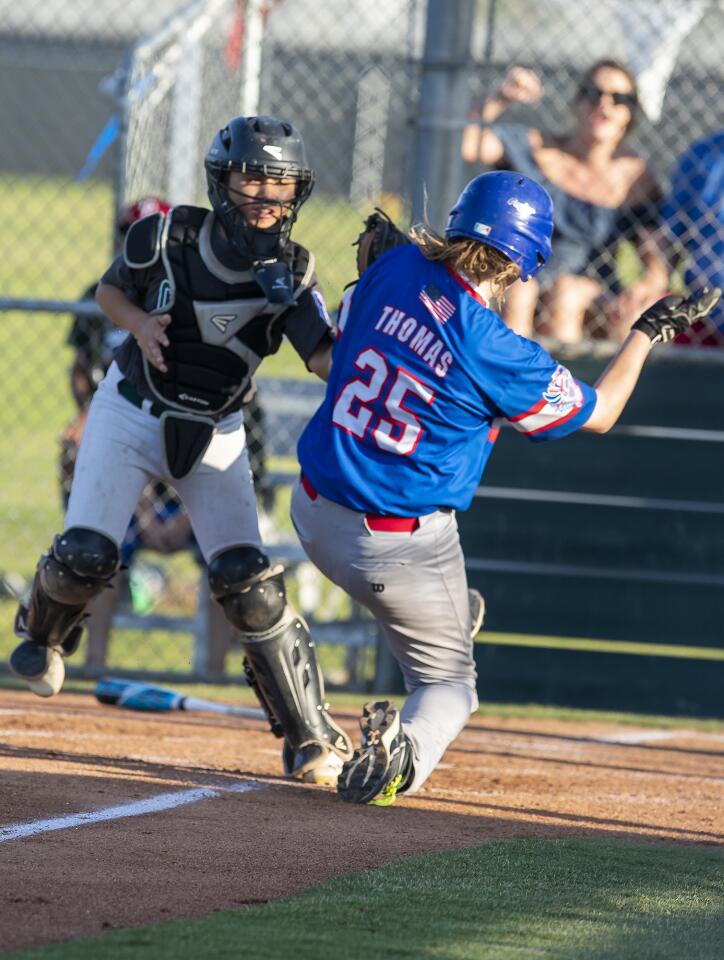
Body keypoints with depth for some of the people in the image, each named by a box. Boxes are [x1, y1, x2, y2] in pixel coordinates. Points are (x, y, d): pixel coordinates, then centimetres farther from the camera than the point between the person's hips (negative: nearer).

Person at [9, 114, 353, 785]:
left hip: (214, 434, 0)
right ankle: (43, 631, 27)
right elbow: (110, 287, 4)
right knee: (84, 556, -11)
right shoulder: (165, 235, -15)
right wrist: (138, 323, -17)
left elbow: (325, 358, -29)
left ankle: (311, 738, -5)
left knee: (247, 579, -14)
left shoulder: (291, 272, -16)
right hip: (132, 410, 0)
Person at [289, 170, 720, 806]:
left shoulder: (395, 270, -7)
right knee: (448, 681, 10)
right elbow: (598, 414, -2)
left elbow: (334, 356, 12)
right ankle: (410, 743, -19)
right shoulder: (500, 354, -20)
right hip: (401, 545, -6)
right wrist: (649, 330, 9)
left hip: (314, 513, 6)